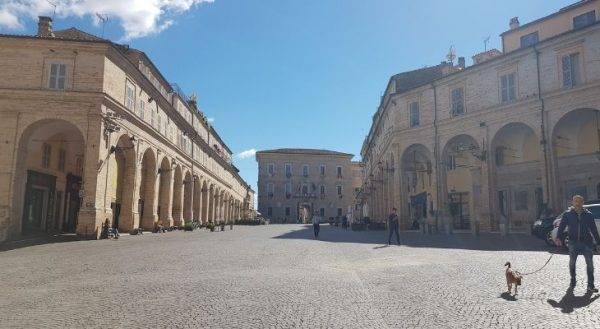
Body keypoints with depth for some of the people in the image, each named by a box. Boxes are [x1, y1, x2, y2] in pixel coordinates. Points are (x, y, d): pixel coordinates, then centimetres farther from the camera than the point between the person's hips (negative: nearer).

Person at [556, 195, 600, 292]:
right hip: (573, 242, 0)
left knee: (590, 264, -1)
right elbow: (561, 227, 1)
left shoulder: (588, 215, 4)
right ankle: (573, 281, 28)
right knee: (572, 262, 9)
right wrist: (559, 238, -10)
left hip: (587, 242, 0)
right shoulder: (567, 214, 2)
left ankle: (590, 285, 6)